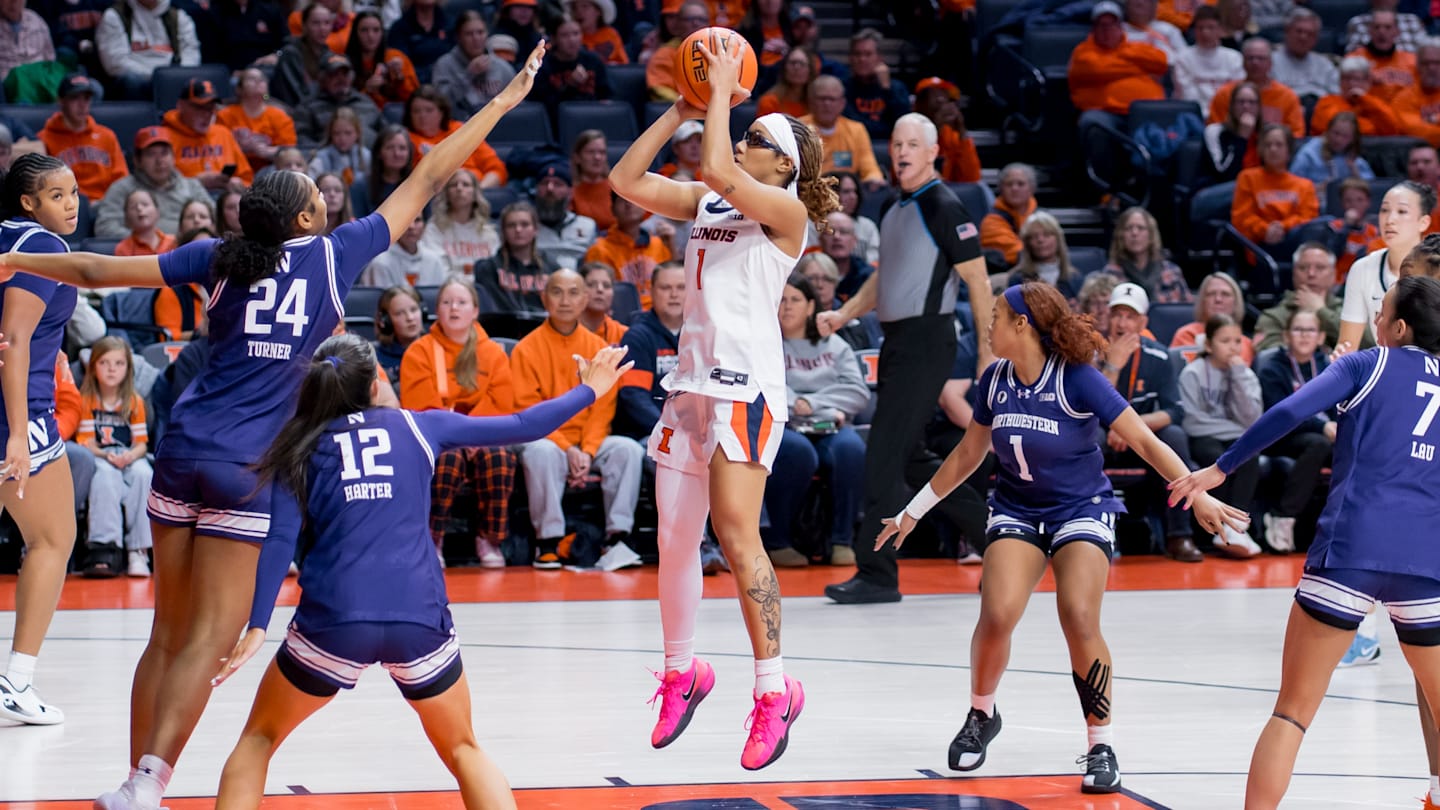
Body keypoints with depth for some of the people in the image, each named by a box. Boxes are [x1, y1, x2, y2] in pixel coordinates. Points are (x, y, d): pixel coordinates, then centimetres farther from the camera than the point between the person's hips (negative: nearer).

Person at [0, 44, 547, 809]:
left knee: (168, 636, 12)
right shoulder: (334, 255, -2)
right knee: (206, 643, -6)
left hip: (185, 451, 4)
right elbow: (427, 179, 5)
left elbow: (99, 270, 8)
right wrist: (505, 100, 13)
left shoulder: (219, 257, 6)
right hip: (253, 468, -4)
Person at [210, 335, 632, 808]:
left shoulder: (299, 448, 13)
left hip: (333, 618, -1)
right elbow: (522, 427, 21)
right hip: (419, 617, 1)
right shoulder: (418, 427, 15)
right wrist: (588, 390, 36)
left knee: (258, 738, 20)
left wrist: (257, 626, -5)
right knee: (463, 751, 22)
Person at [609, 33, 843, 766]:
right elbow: (626, 181, 11)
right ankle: (681, 673, 27)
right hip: (691, 377, 8)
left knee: (736, 532, -18)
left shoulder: (785, 209, -4)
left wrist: (723, 89, -10)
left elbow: (718, 170, -20)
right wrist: (678, 110, 8)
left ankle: (774, 689, -14)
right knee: (674, 537, 11)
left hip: (747, 382, -7)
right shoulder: (706, 203, 16)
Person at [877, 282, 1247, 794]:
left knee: (1079, 621, -24)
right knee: (997, 615, -20)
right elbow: (968, 454, 15)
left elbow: (1145, 442, -16)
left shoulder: (1078, 381, -17)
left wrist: (1197, 493, -27)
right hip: (1016, 511, 3)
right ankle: (981, 715, 8)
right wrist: (914, 510, 20)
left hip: (1081, 509, -3)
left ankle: (1101, 745, -7)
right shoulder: (995, 381, -1)